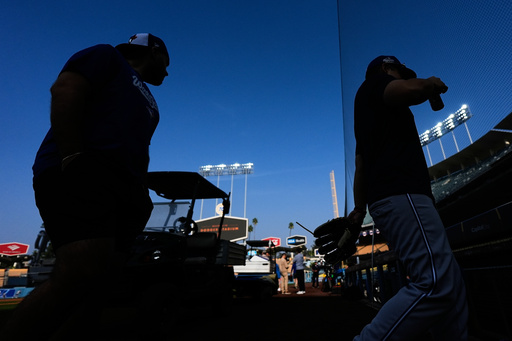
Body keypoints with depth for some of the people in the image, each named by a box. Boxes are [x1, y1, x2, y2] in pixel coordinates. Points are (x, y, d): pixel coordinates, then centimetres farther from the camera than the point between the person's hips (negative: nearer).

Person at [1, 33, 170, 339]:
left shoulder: (149, 102, 34)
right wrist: (74, 159, -17)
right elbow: (65, 90, -4)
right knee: (82, 273, -23)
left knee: (106, 277, -1)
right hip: (81, 174, -8)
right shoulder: (107, 56, 14)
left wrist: (142, 196, 12)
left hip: (125, 187, 8)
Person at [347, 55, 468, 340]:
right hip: (401, 194, -10)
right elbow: (412, 89, -15)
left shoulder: (373, 106, 33)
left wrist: (359, 210, 25)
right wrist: (432, 84, 9)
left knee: (451, 286, 10)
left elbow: (361, 165, 27)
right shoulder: (372, 84, 8)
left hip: (398, 197, 10)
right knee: (436, 285, -19)